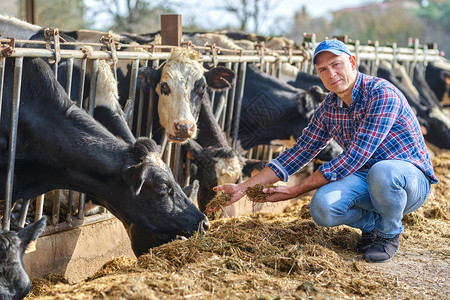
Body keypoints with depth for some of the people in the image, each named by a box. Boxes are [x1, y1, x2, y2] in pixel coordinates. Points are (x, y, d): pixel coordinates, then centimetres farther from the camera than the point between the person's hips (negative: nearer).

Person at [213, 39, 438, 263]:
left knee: (382, 171, -41)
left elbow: (354, 158, -27)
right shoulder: (328, 109, 2)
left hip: (410, 177, -5)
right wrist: (244, 187, -1)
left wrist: (295, 190, -23)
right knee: (322, 206, -27)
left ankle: (389, 234, -9)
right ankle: (371, 223, 6)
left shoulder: (382, 94, -21)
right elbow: (300, 152, 7)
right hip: (365, 178, 5)